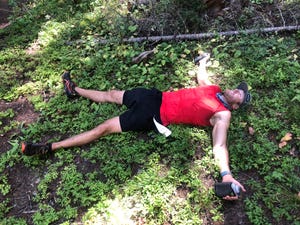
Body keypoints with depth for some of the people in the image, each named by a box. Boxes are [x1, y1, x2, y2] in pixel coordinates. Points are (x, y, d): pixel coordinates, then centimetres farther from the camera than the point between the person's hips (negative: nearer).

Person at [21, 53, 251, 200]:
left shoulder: (222, 115, -12)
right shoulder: (214, 89, 8)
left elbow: (220, 145, -28)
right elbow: (200, 76, 30)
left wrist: (226, 174, -44)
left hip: (155, 117, -6)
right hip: (156, 97, 7)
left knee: (105, 127, -9)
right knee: (112, 95, 17)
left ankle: (51, 147, -2)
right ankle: (75, 90, 45)